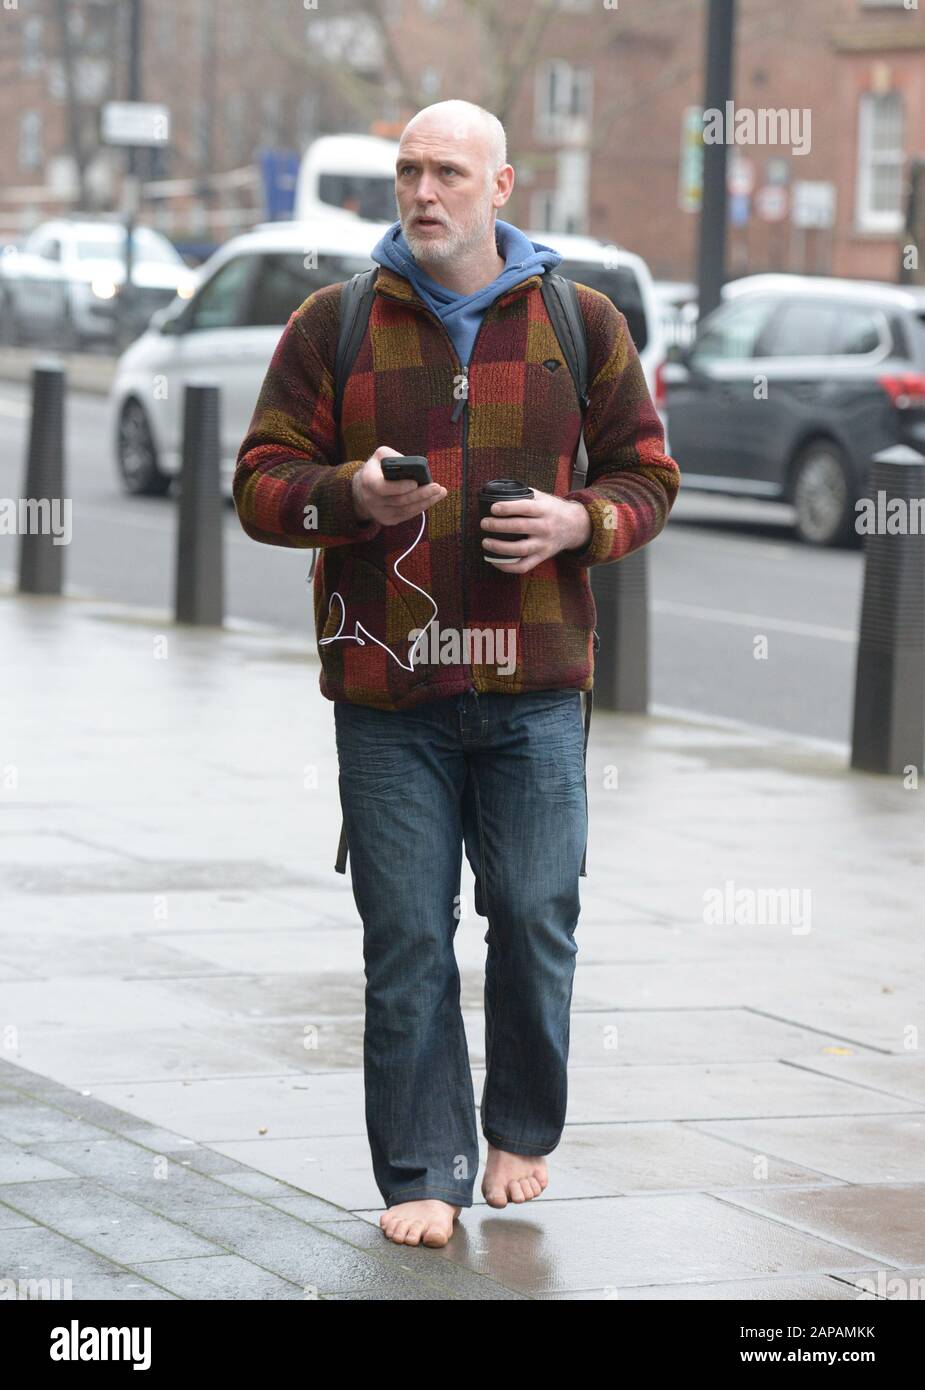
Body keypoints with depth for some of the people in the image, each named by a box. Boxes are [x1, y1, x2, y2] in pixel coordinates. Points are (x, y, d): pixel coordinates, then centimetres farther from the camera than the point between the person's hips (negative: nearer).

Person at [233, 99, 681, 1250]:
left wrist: (580, 521, -9)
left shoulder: (582, 325, 7)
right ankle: (421, 1172, 7)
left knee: (536, 919, 3)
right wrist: (351, 495, -16)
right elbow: (260, 485, 4)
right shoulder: (332, 328, 5)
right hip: (387, 692, 0)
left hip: (534, 689, 1)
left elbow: (649, 475, 12)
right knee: (406, 939, -1)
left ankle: (522, 1131, 26)